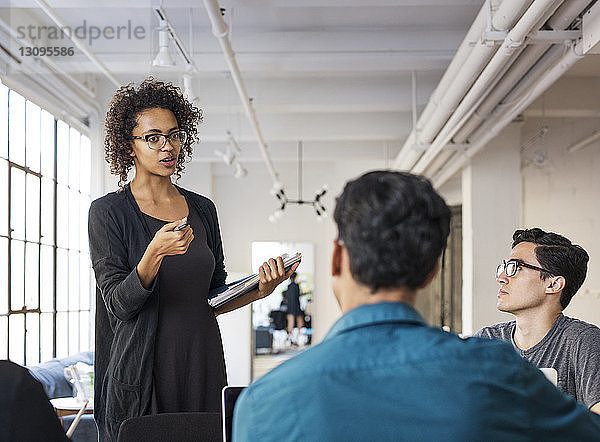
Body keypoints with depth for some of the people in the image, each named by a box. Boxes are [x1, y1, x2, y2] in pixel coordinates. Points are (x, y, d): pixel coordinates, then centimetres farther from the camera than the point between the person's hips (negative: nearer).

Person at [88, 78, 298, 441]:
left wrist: (260, 289, -3)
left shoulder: (202, 208, 10)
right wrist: (155, 253, -26)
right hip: (143, 370, -4)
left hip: (203, 367, 4)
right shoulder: (109, 211, -4)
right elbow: (119, 303, -11)